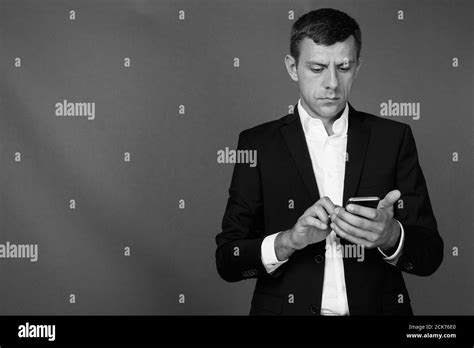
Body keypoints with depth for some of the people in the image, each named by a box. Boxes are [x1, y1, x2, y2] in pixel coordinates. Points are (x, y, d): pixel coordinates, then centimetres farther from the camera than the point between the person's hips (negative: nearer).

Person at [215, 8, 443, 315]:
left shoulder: (393, 138, 4)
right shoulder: (258, 144, 2)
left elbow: (430, 255, 2)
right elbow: (227, 260, -1)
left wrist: (390, 236, -17)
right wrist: (288, 241, -17)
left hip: (377, 308, 2)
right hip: (287, 309, -1)